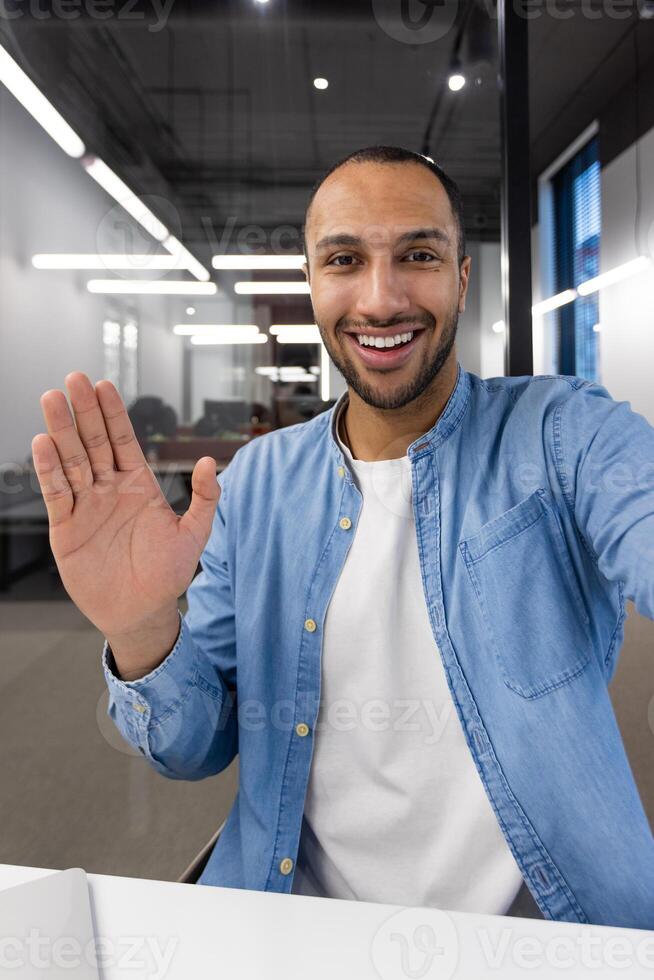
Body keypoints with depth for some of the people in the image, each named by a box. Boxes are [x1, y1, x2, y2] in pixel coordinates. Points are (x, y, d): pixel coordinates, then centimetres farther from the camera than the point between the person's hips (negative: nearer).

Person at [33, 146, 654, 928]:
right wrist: (143, 635, -17)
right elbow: (198, 750, 2)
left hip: (539, 925, -1)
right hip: (301, 922, 2)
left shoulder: (569, 435, -8)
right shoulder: (254, 482, 0)